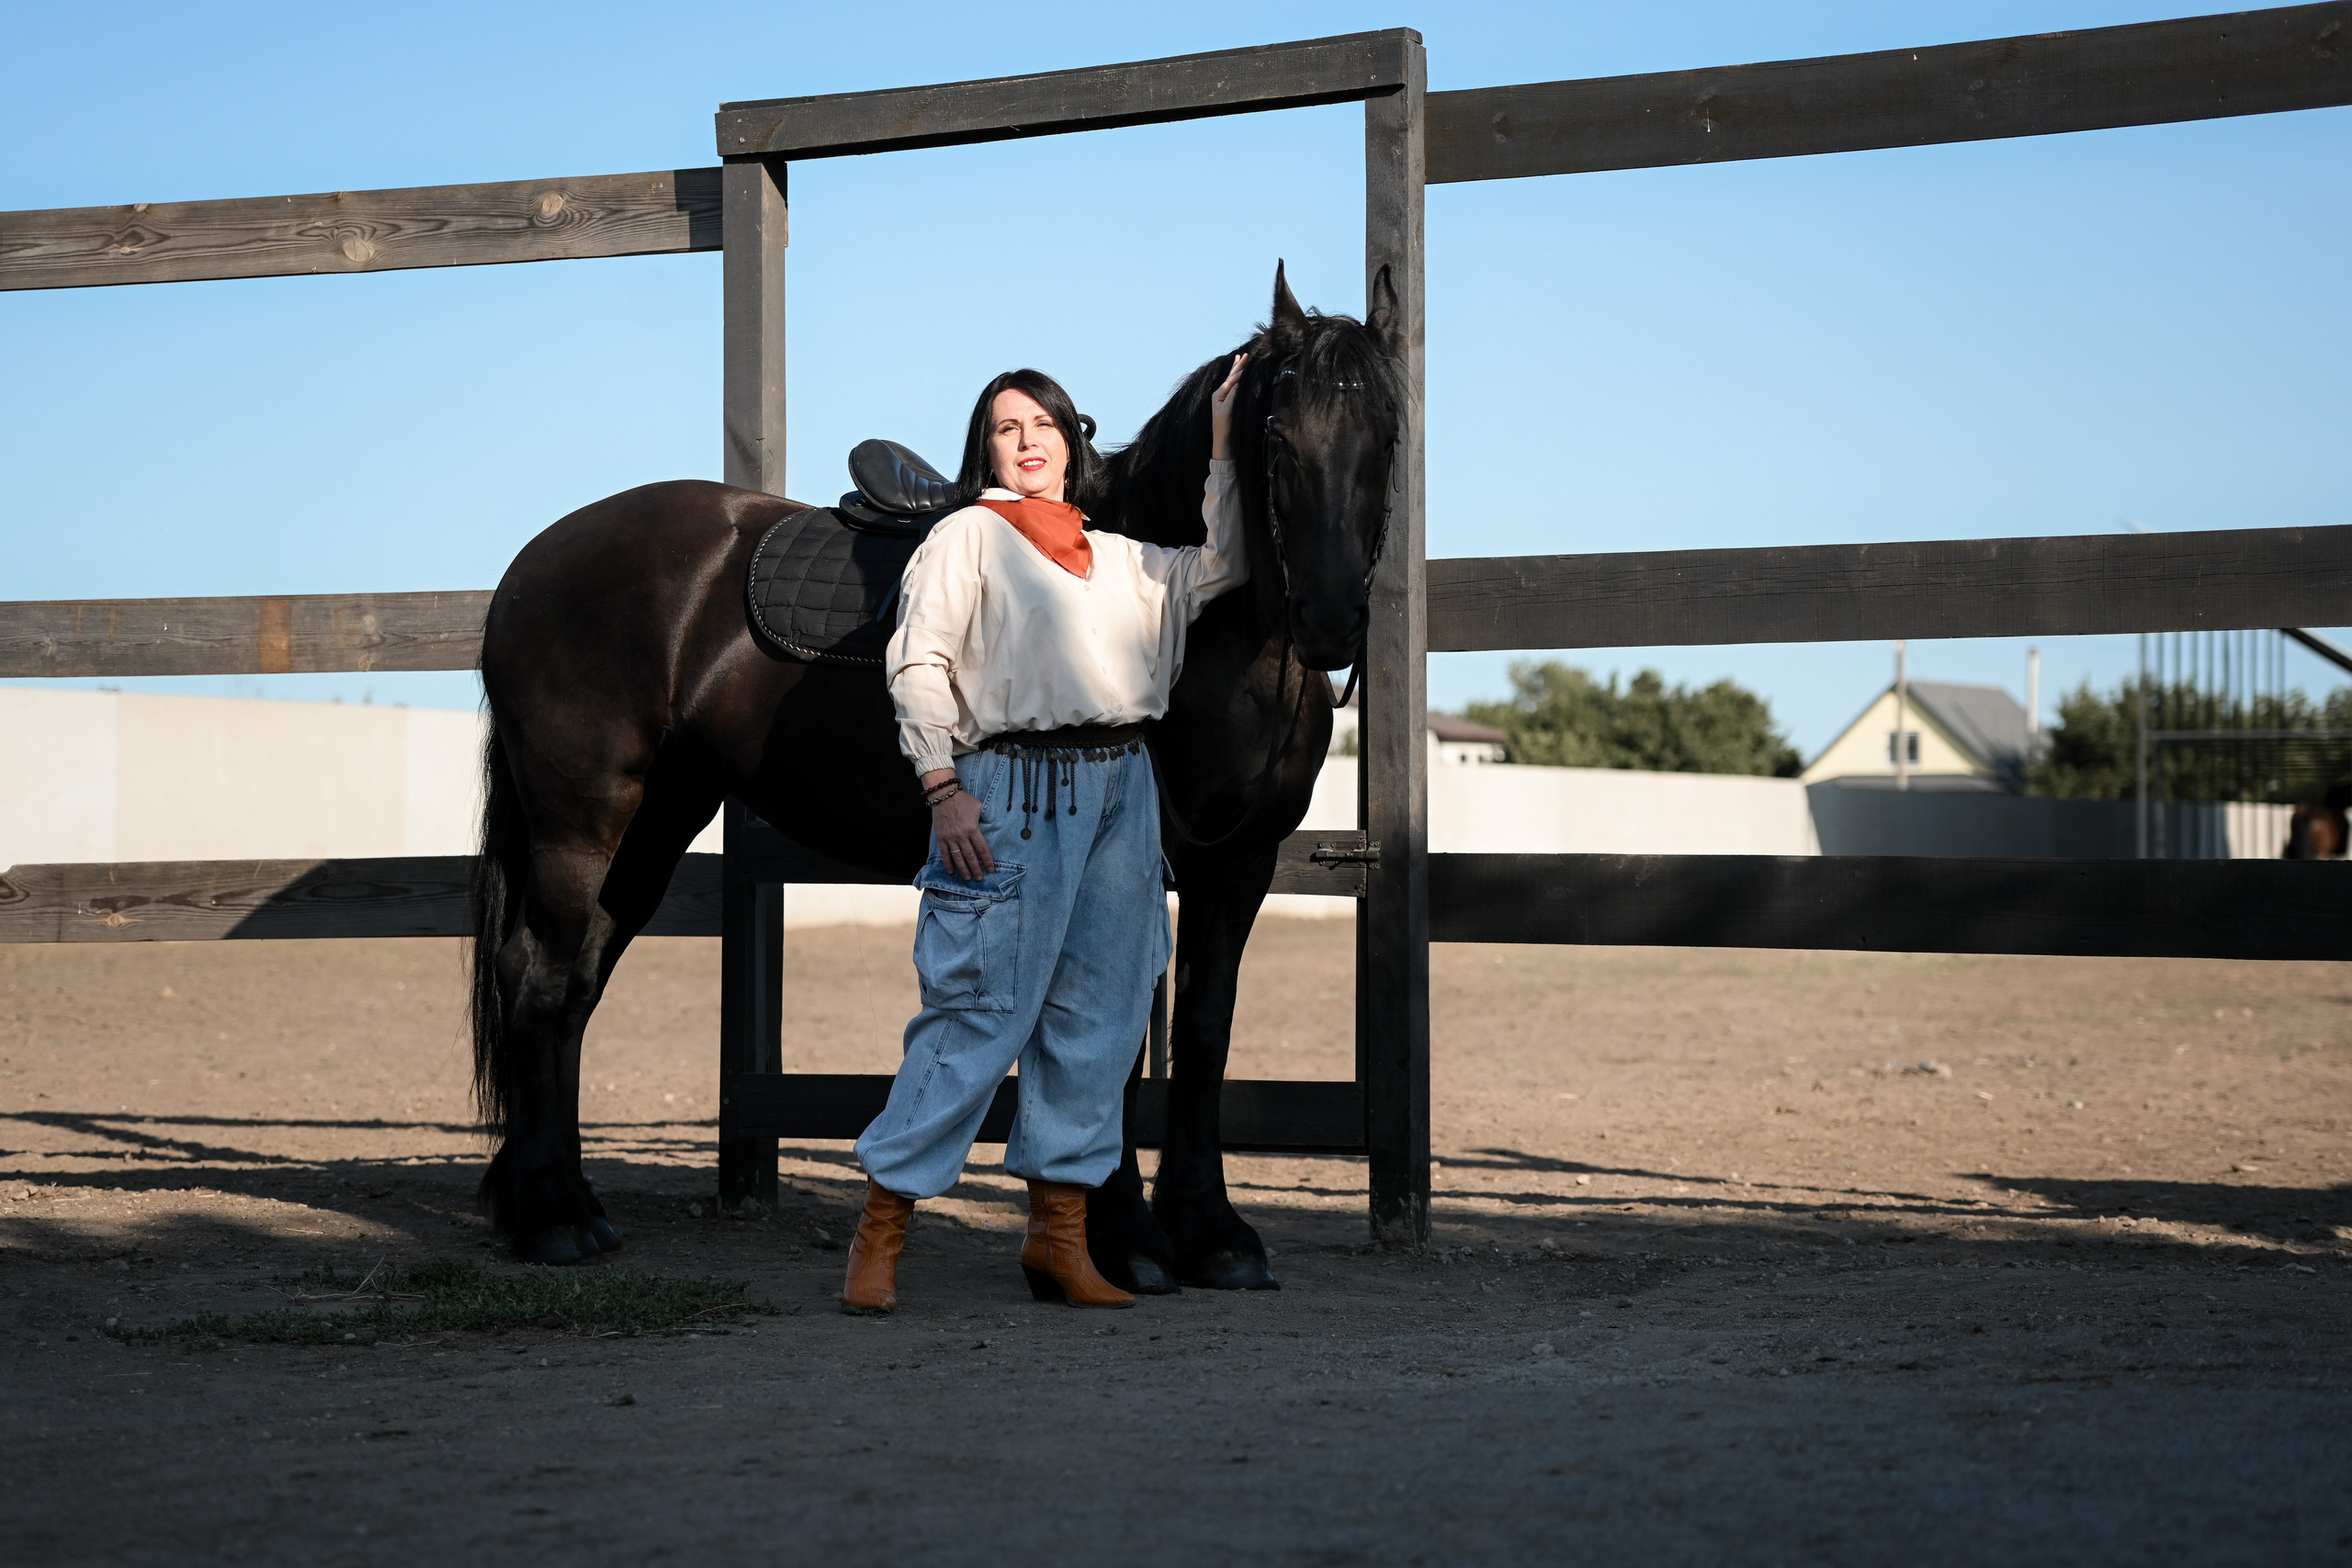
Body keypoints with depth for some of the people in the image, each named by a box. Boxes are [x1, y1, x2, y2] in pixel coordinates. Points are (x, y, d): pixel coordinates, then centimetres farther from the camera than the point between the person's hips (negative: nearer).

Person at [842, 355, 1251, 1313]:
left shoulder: (1120, 558, 21)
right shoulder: (968, 537, 4)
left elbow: (1217, 574, 19)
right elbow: (918, 665, -4)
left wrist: (1224, 452, 13)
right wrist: (943, 789, -14)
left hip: (1122, 792, 6)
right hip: (1014, 787, -6)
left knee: (1098, 1017, 6)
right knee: (980, 1010, -8)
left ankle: (1058, 1234, 13)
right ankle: (880, 1232, -1)